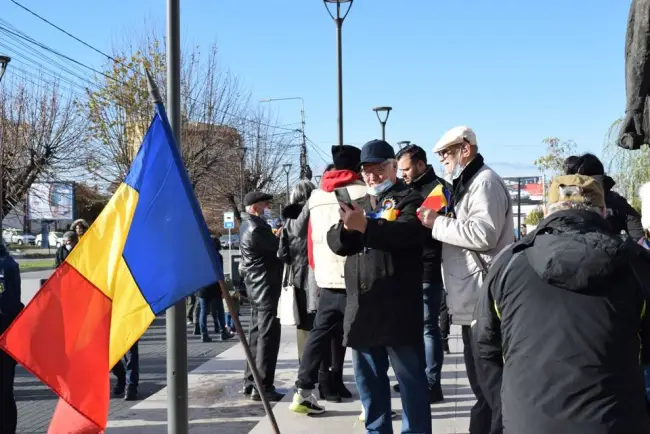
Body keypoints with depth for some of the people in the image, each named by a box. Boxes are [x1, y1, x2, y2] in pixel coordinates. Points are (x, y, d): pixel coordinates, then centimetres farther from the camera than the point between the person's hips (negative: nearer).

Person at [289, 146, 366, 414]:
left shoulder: (315, 196, 14)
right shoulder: (362, 192, -5)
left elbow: (311, 239, 15)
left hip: (326, 279, 6)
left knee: (321, 332, 14)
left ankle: (303, 390, 12)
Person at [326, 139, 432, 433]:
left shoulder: (409, 199, 1)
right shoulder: (358, 204, 20)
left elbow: (408, 232, -20)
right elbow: (336, 242, 8)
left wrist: (364, 225, -29)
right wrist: (347, 227, -14)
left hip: (398, 308, -6)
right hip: (361, 308, 7)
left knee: (411, 379, 0)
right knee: (369, 381, 15)